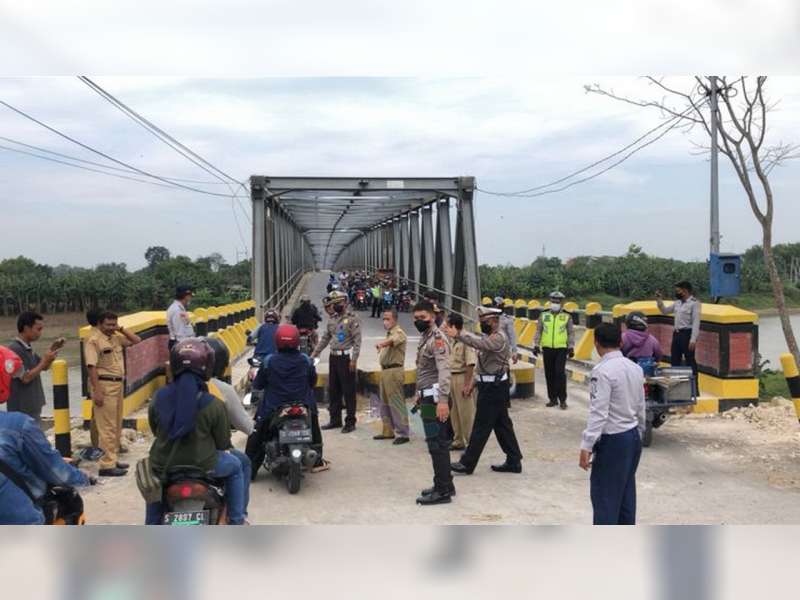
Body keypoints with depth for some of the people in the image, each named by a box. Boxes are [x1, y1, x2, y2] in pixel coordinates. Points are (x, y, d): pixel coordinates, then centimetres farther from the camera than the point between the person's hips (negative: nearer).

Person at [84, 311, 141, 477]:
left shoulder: (116, 337, 11)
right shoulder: (94, 340, -12)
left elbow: (137, 340, 16)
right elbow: (92, 367, -18)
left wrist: (121, 329, 5)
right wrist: (97, 391, -23)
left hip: (118, 383, 9)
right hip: (104, 384, -9)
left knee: (116, 425, 15)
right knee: (107, 427, -8)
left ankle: (112, 459, 25)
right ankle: (106, 465, -5)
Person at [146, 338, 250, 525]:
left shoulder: (159, 398, -7)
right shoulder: (213, 405, -17)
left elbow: (155, 431, 8)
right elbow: (223, 443, -7)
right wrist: (226, 447, 17)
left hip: (163, 467, 4)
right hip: (202, 466, -3)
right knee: (236, 467, 24)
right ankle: (237, 520, 26)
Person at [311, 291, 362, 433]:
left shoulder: (352, 318, -8)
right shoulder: (332, 319, 14)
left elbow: (357, 340, -14)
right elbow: (325, 338, 20)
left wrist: (354, 359, -20)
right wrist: (314, 354, 15)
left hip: (346, 357, -7)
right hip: (334, 357, 7)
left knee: (349, 391, -2)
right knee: (333, 390, 12)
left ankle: (350, 422, 5)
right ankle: (335, 419, 23)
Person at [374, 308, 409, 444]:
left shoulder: (399, 333, -12)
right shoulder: (389, 334, 18)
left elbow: (392, 340, -36)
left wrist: (381, 343, -52)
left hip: (394, 371, -10)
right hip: (385, 371, 10)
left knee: (396, 403, -8)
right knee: (385, 403, 15)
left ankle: (402, 434, -4)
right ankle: (388, 431, 25)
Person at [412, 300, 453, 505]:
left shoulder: (437, 338, -14)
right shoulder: (425, 338, 16)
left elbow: (444, 371, -23)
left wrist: (443, 401, -29)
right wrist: (420, 395, 21)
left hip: (435, 399, -10)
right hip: (428, 398, 10)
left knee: (437, 444, -6)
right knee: (438, 444, 15)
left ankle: (443, 491, -1)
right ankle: (444, 485, 23)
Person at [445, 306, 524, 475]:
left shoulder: (499, 338, -18)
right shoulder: (491, 337, 17)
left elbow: (481, 343, -35)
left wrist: (458, 334, -44)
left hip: (493, 387, -10)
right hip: (493, 385, 10)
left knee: (481, 426, -3)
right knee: (502, 424, 13)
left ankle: (467, 463, 4)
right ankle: (514, 461, 19)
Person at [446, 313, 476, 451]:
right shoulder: (453, 341, 12)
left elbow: (470, 364, -20)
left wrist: (467, 384, -21)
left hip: (463, 378, -9)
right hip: (453, 378, 9)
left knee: (467, 413, -2)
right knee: (454, 412, 15)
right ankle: (458, 441, 27)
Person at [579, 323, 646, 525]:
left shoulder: (602, 371, -18)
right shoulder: (635, 368, 6)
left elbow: (599, 413, -23)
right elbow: (640, 408, 12)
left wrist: (586, 446, -22)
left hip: (612, 440, -8)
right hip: (633, 437, 8)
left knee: (605, 496, -1)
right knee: (626, 494, 16)